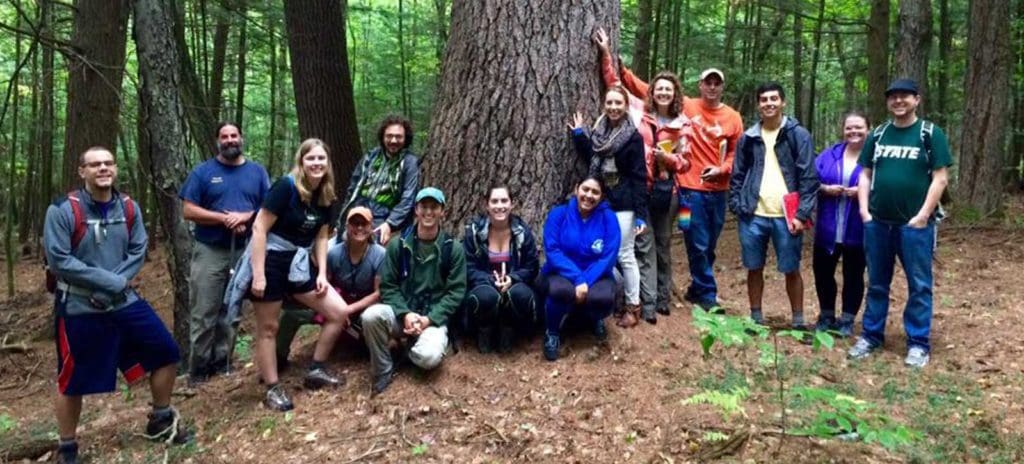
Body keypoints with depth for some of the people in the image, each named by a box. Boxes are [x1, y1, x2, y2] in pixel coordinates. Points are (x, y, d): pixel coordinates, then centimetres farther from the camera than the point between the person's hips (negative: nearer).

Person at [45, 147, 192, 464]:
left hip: (125, 302, 5)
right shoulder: (62, 210, -14)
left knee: (167, 353, 7)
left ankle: (160, 421, 27)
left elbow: (138, 251, 3)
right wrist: (109, 281, -20)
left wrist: (119, 283, -14)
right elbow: (58, 260, -18)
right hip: (79, 309, -5)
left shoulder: (129, 208, 2)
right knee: (72, 381, 5)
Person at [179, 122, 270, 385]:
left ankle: (222, 362, 20)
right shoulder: (203, 172, 0)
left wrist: (247, 216, -13)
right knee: (203, 313, -2)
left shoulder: (257, 172, 8)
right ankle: (199, 367, 7)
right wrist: (224, 218, -14)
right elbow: (188, 211, -5)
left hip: (245, 252, 3)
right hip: (209, 252, -2)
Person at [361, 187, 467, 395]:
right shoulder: (398, 245, 3)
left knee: (429, 357, -32)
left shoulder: (453, 249, 0)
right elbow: (388, 286, 0)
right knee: (371, 316, -32)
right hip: (401, 313, 1)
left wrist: (429, 319, -15)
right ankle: (383, 372, -9)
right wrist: (405, 314, -17)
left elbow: (456, 291, -3)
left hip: (434, 318, -1)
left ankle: (410, 350, 9)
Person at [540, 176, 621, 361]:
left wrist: (587, 281, -27)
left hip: (596, 276, 1)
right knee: (562, 290, -37)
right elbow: (552, 251, -15)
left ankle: (595, 320, 8)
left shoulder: (609, 218, -7)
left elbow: (609, 256, -13)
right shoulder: (558, 214, -7)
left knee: (602, 297, -33)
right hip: (561, 274, -1)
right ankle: (552, 333, -4)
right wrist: (577, 279, -27)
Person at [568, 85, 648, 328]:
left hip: (623, 205, -6)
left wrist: (641, 214, -17)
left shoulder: (633, 136, -9)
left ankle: (633, 306, 9)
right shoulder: (597, 130, 9)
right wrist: (579, 135, 7)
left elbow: (639, 177, -12)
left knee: (625, 255, -2)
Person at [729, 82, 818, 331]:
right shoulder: (748, 137, 9)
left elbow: (809, 177, -4)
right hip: (753, 215, 3)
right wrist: (737, 206, -1)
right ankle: (755, 318, 22)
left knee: (792, 270, 5)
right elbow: (737, 175, 11)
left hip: (786, 215, -2)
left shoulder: (799, 135, 0)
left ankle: (798, 321, 16)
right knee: (754, 269, 10)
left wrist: (802, 214, -11)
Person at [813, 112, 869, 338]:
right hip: (828, 229, 4)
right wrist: (825, 188, -14)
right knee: (822, 271, 10)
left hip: (858, 231, -3)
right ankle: (826, 317, 27)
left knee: (853, 274, 8)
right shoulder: (829, 155, 8)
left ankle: (847, 321, 20)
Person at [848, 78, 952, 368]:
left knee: (919, 285, 2)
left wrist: (923, 216, -12)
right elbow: (865, 174, 13)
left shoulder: (930, 133, -2)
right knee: (877, 283, 12)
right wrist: (864, 210, 1)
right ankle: (871, 336, 21)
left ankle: (918, 343, 9)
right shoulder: (877, 135, 10)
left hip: (914, 224, -4)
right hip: (877, 223, 4)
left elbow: (940, 178, -6)